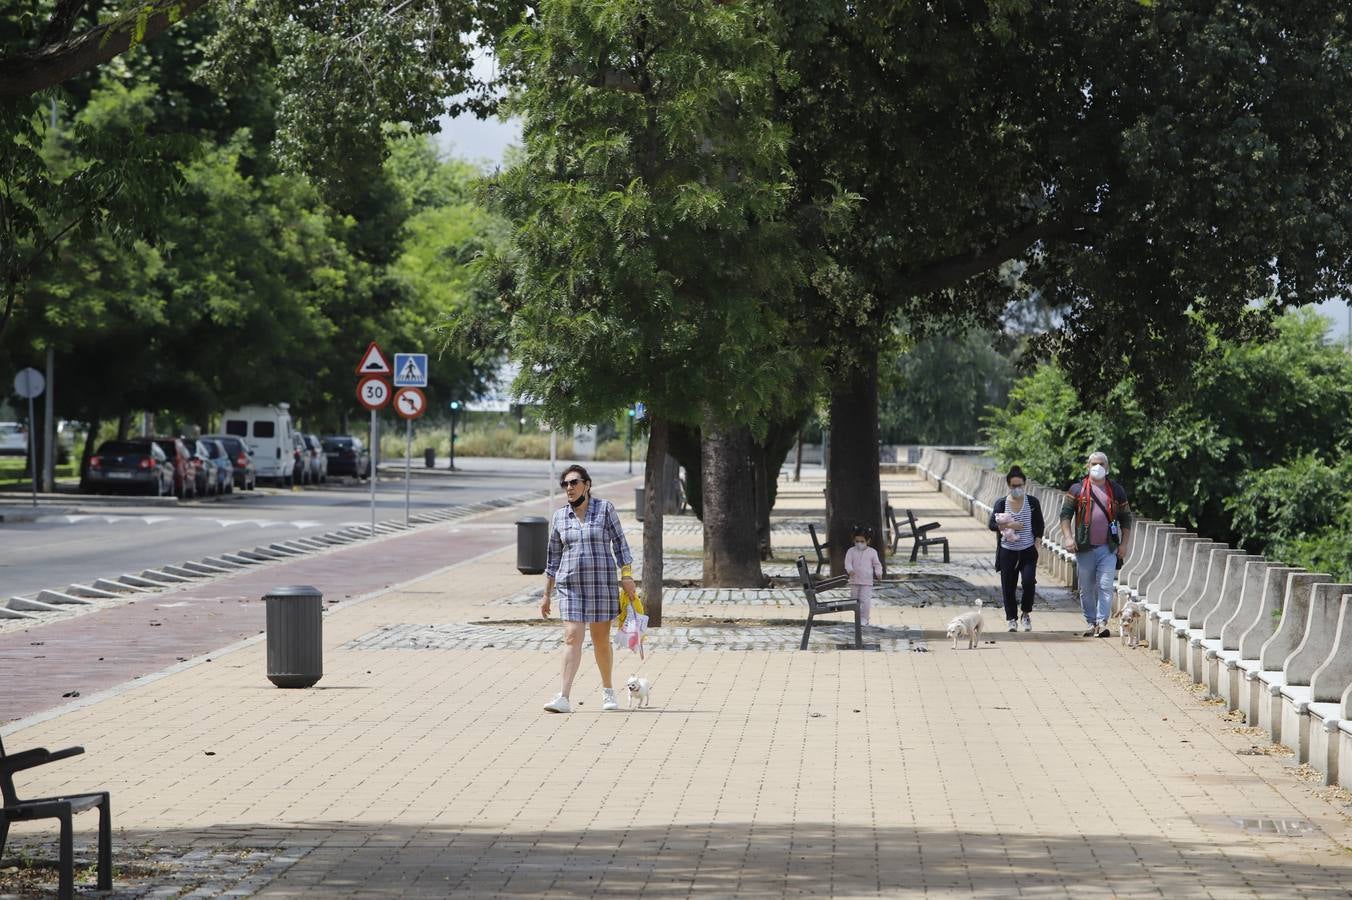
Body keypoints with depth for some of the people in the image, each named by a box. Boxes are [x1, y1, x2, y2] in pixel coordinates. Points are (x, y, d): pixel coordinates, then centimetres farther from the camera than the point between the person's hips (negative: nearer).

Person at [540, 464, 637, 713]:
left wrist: (627, 576, -7)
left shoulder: (605, 509, 0)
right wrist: (547, 594, 13)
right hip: (571, 584, 1)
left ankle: (608, 690, 27)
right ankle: (564, 698, -18)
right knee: (572, 637, -12)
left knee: (601, 640, 6)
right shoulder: (559, 516, 8)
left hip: (602, 582, -1)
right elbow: (553, 557, 13)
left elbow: (619, 543, 2)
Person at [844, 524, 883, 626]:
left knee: (865, 600, -10)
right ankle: (857, 617, 23)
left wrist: (878, 572, -14)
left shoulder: (872, 552, 0)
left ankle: (864, 618, -2)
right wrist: (850, 570, -30)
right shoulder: (851, 551, 0)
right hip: (854, 581, 2)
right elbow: (848, 562, -10)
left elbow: (877, 564, 5)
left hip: (867, 581, -2)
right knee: (854, 600, 10)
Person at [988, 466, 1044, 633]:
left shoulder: (1033, 502, 4)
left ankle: (1026, 613, 5)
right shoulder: (1001, 503, 3)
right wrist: (1008, 525, -18)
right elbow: (992, 524, -3)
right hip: (1007, 551, 1)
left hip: (1028, 551, -1)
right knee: (1008, 587, 1)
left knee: (1029, 581, -17)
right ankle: (1011, 619, 14)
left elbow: (1039, 526, 7)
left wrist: (1036, 545, -1)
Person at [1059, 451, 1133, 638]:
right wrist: (1068, 537, -10)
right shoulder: (1077, 489, 5)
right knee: (1086, 588, 6)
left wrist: (1123, 544, 6)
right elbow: (1065, 514, 2)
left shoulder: (1116, 491, 9)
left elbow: (1126, 519, 14)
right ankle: (1091, 623, 16)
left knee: (1105, 586, -10)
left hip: (1108, 548, 0)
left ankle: (1102, 621, -11)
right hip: (1085, 548, 0)